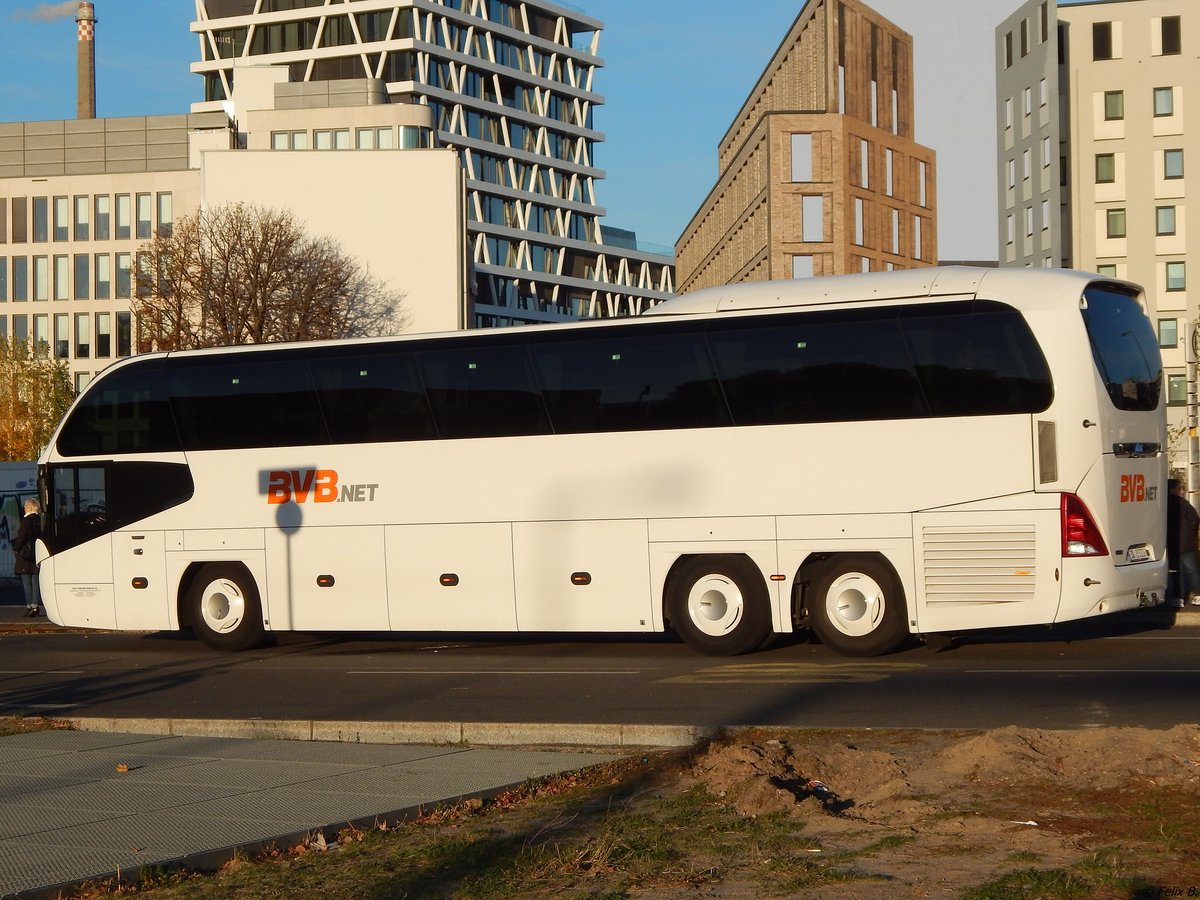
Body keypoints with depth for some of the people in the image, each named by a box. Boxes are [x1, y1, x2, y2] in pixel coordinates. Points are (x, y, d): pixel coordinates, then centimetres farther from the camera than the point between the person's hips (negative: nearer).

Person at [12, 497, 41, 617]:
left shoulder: (26, 520, -12)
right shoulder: (40, 520, 3)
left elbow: (22, 536, -15)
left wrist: (15, 549, -3)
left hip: (25, 554, -6)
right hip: (37, 554, 6)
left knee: (27, 582, -1)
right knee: (35, 581, 9)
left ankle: (29, 606, -4)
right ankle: (35, 606, 7)